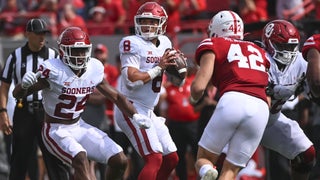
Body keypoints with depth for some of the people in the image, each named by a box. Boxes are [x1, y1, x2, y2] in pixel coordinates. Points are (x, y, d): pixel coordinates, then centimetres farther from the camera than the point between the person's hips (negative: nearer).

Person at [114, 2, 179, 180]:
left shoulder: (164, 43, 9)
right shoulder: (132, 44, -12)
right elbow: (131, 80, -22)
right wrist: (159, 67, -18)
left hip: (148, 111, 9)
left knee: (171, 158, 9)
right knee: (154, 158, -18)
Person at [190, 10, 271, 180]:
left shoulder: (213, 45, 15)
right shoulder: (259, 51, 30)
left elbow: (199, 86, 7)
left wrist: (193, 98, 27)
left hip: (232, 101, -4)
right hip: (261, 108, 4)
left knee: (204, 159, 12)